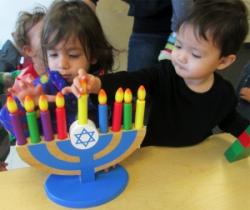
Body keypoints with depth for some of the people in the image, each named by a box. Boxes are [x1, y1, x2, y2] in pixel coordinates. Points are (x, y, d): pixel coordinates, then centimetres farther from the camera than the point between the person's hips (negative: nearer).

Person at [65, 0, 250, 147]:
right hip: (155, 152, -2)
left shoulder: (224, 93, -12)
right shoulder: (165, 73, -19)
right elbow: (131, 80, -36)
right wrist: (97, 83, -53)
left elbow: (230, 122, 8)